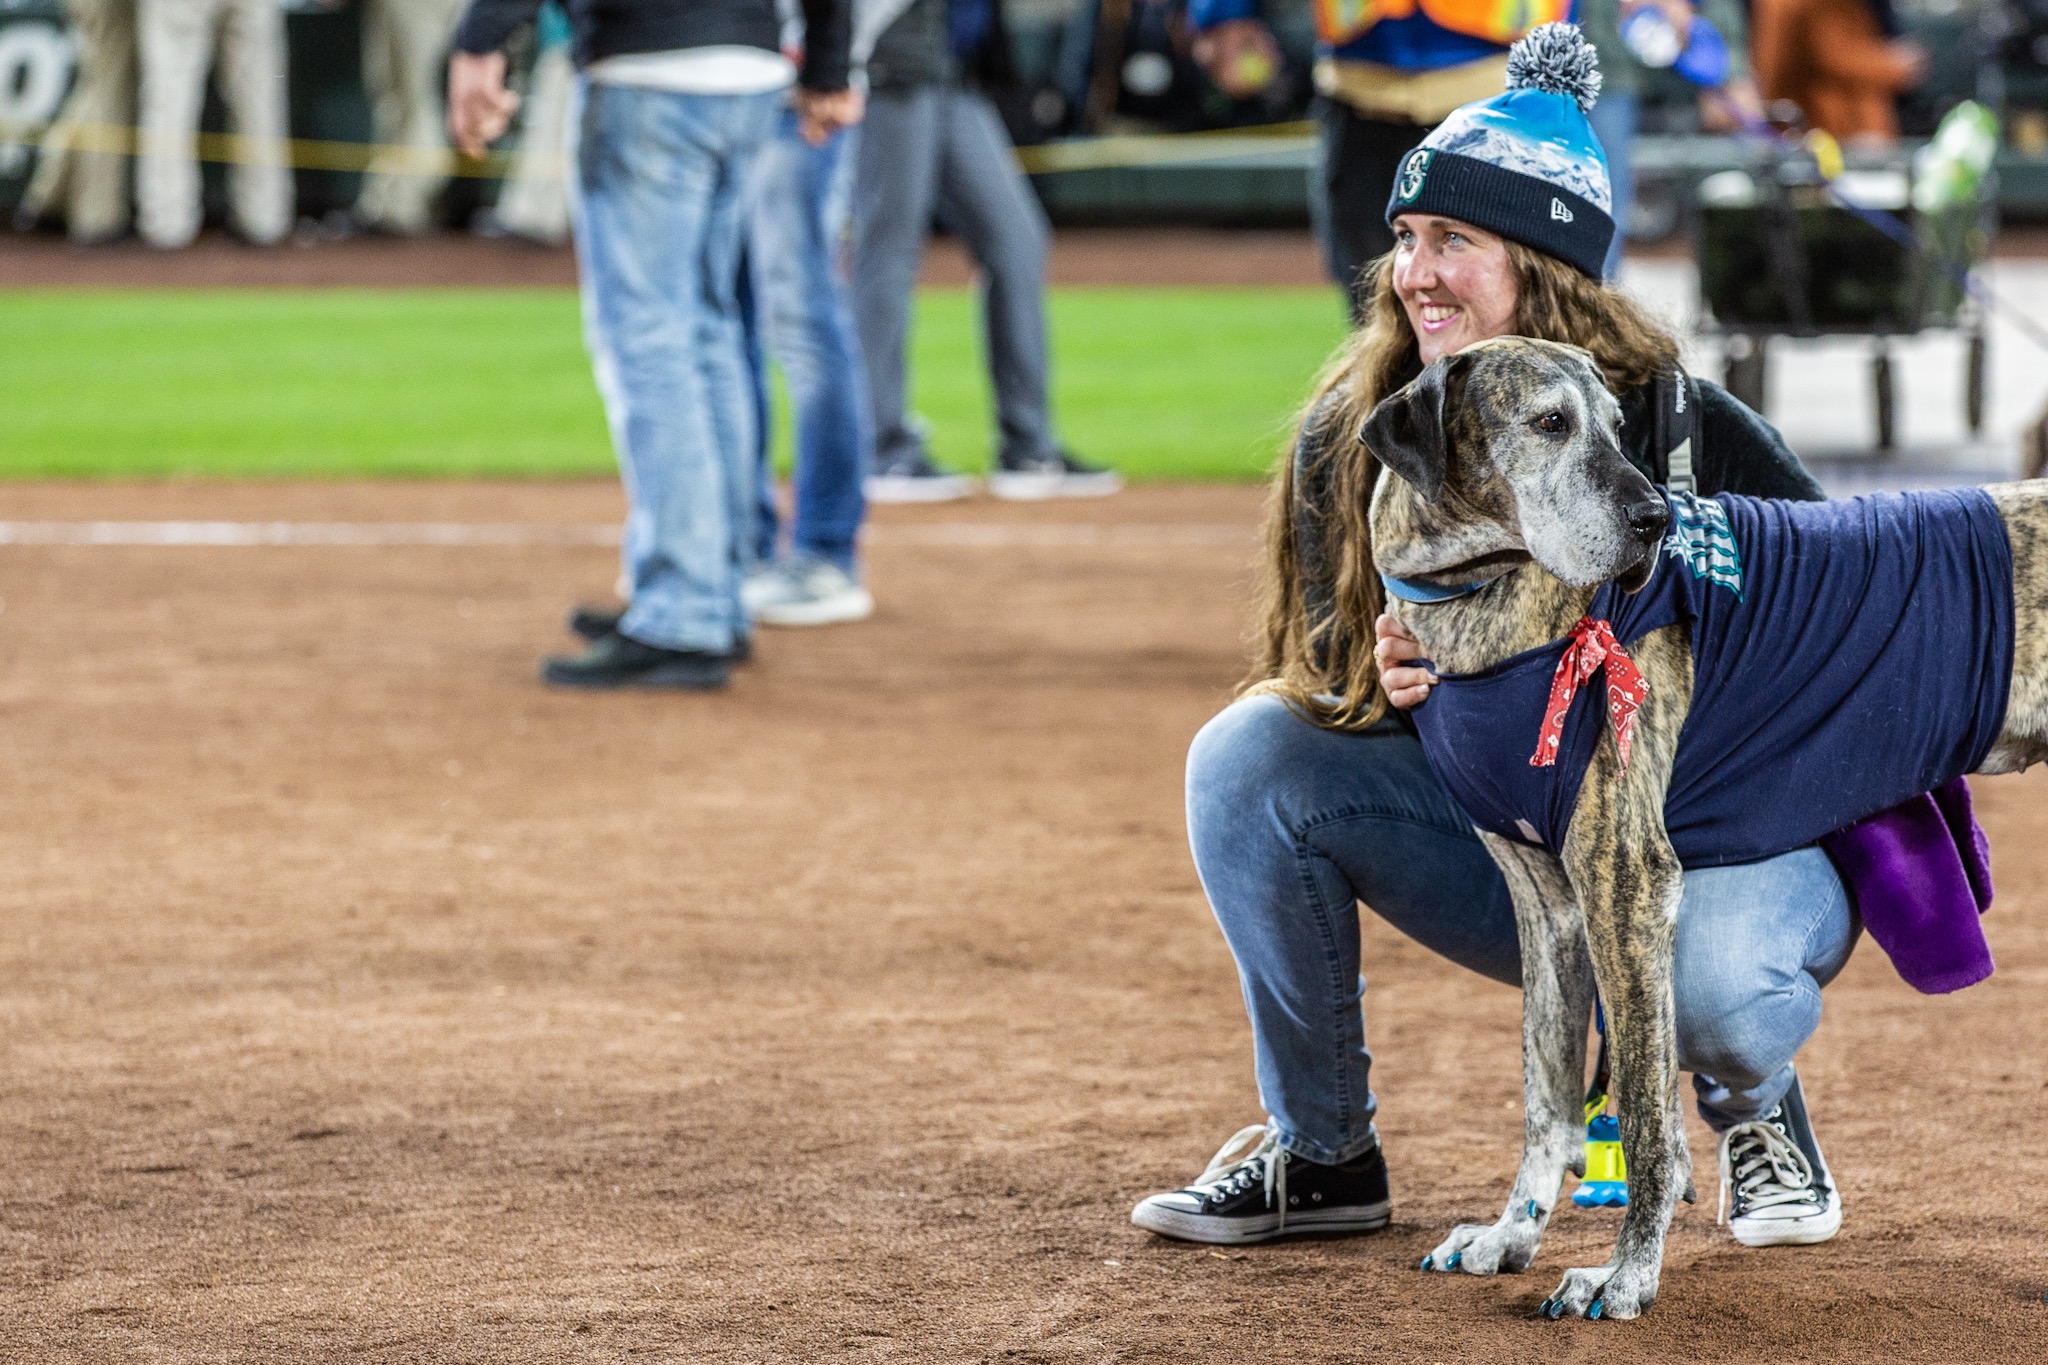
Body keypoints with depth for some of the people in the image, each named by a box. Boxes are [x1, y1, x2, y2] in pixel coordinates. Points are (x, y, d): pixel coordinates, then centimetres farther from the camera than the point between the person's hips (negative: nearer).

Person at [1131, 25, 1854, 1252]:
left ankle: (1754, 1104, 4)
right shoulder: (1355, 439, -4)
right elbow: (1316, 679, 1)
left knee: (1710, 978, -38)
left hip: (1733, 846, -5)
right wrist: (1379, 685, -23)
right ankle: (1321, 1152, 0)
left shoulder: (1692, 434, -17)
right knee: (1246, 752, -14)